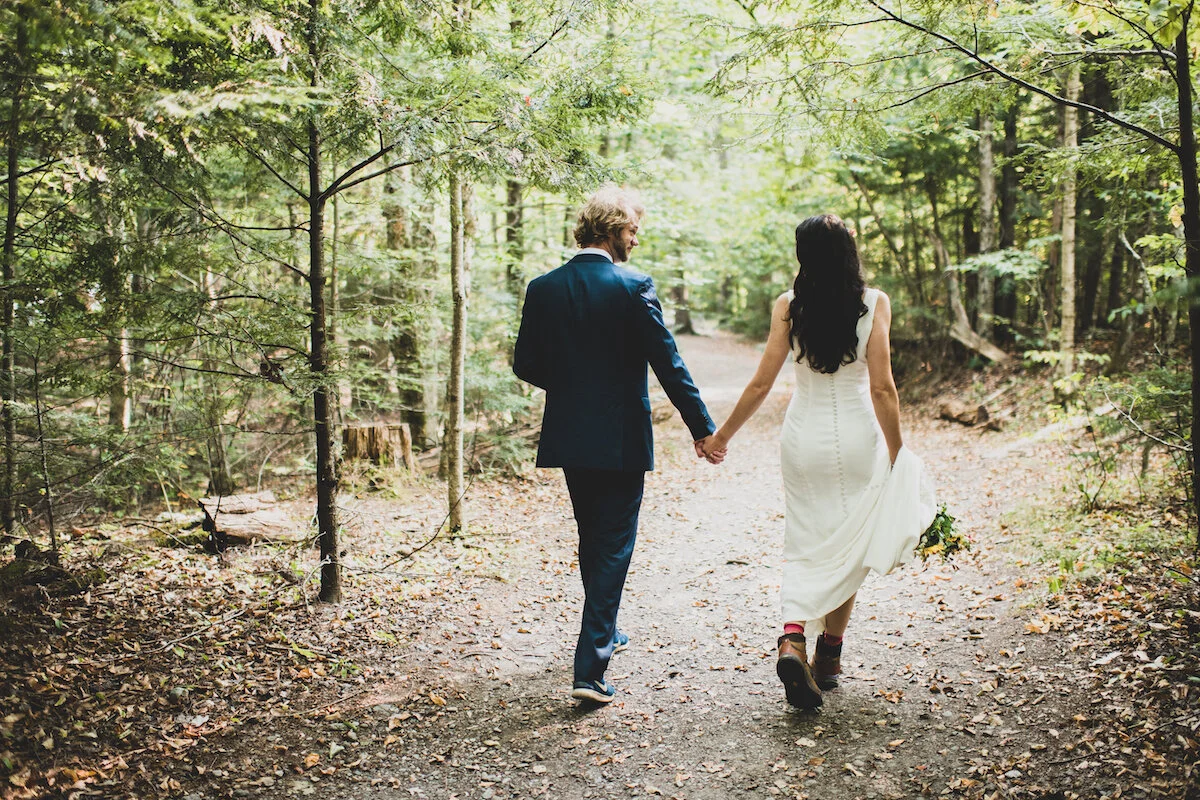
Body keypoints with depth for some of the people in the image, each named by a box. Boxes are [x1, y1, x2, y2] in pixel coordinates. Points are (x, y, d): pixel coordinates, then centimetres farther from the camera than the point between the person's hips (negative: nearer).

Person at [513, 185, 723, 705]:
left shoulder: (543, 288, 1)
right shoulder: (634, 287, -12)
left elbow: (525, 365, 4)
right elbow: (668, 365, -12)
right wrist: (702, 428, -5)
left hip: (568, 437, 5)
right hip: (621, 439, -5)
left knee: (592, 538, 22)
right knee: (613, 545, 0)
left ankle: (602, 633, 39)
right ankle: (590, 669, -5)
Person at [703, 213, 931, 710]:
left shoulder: (788, 306, -5)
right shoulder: (874, 304, -7)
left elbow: (762, 383, -5)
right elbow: (882, 388, -10)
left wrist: (722, 435, 6)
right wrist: (896, 453, 0)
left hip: (803, 436, 1)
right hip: (856, 437, -1)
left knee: (806, 544, 10)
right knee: (847, 546, 15)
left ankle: (793, 640, -11)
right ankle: (829, 655, 21)